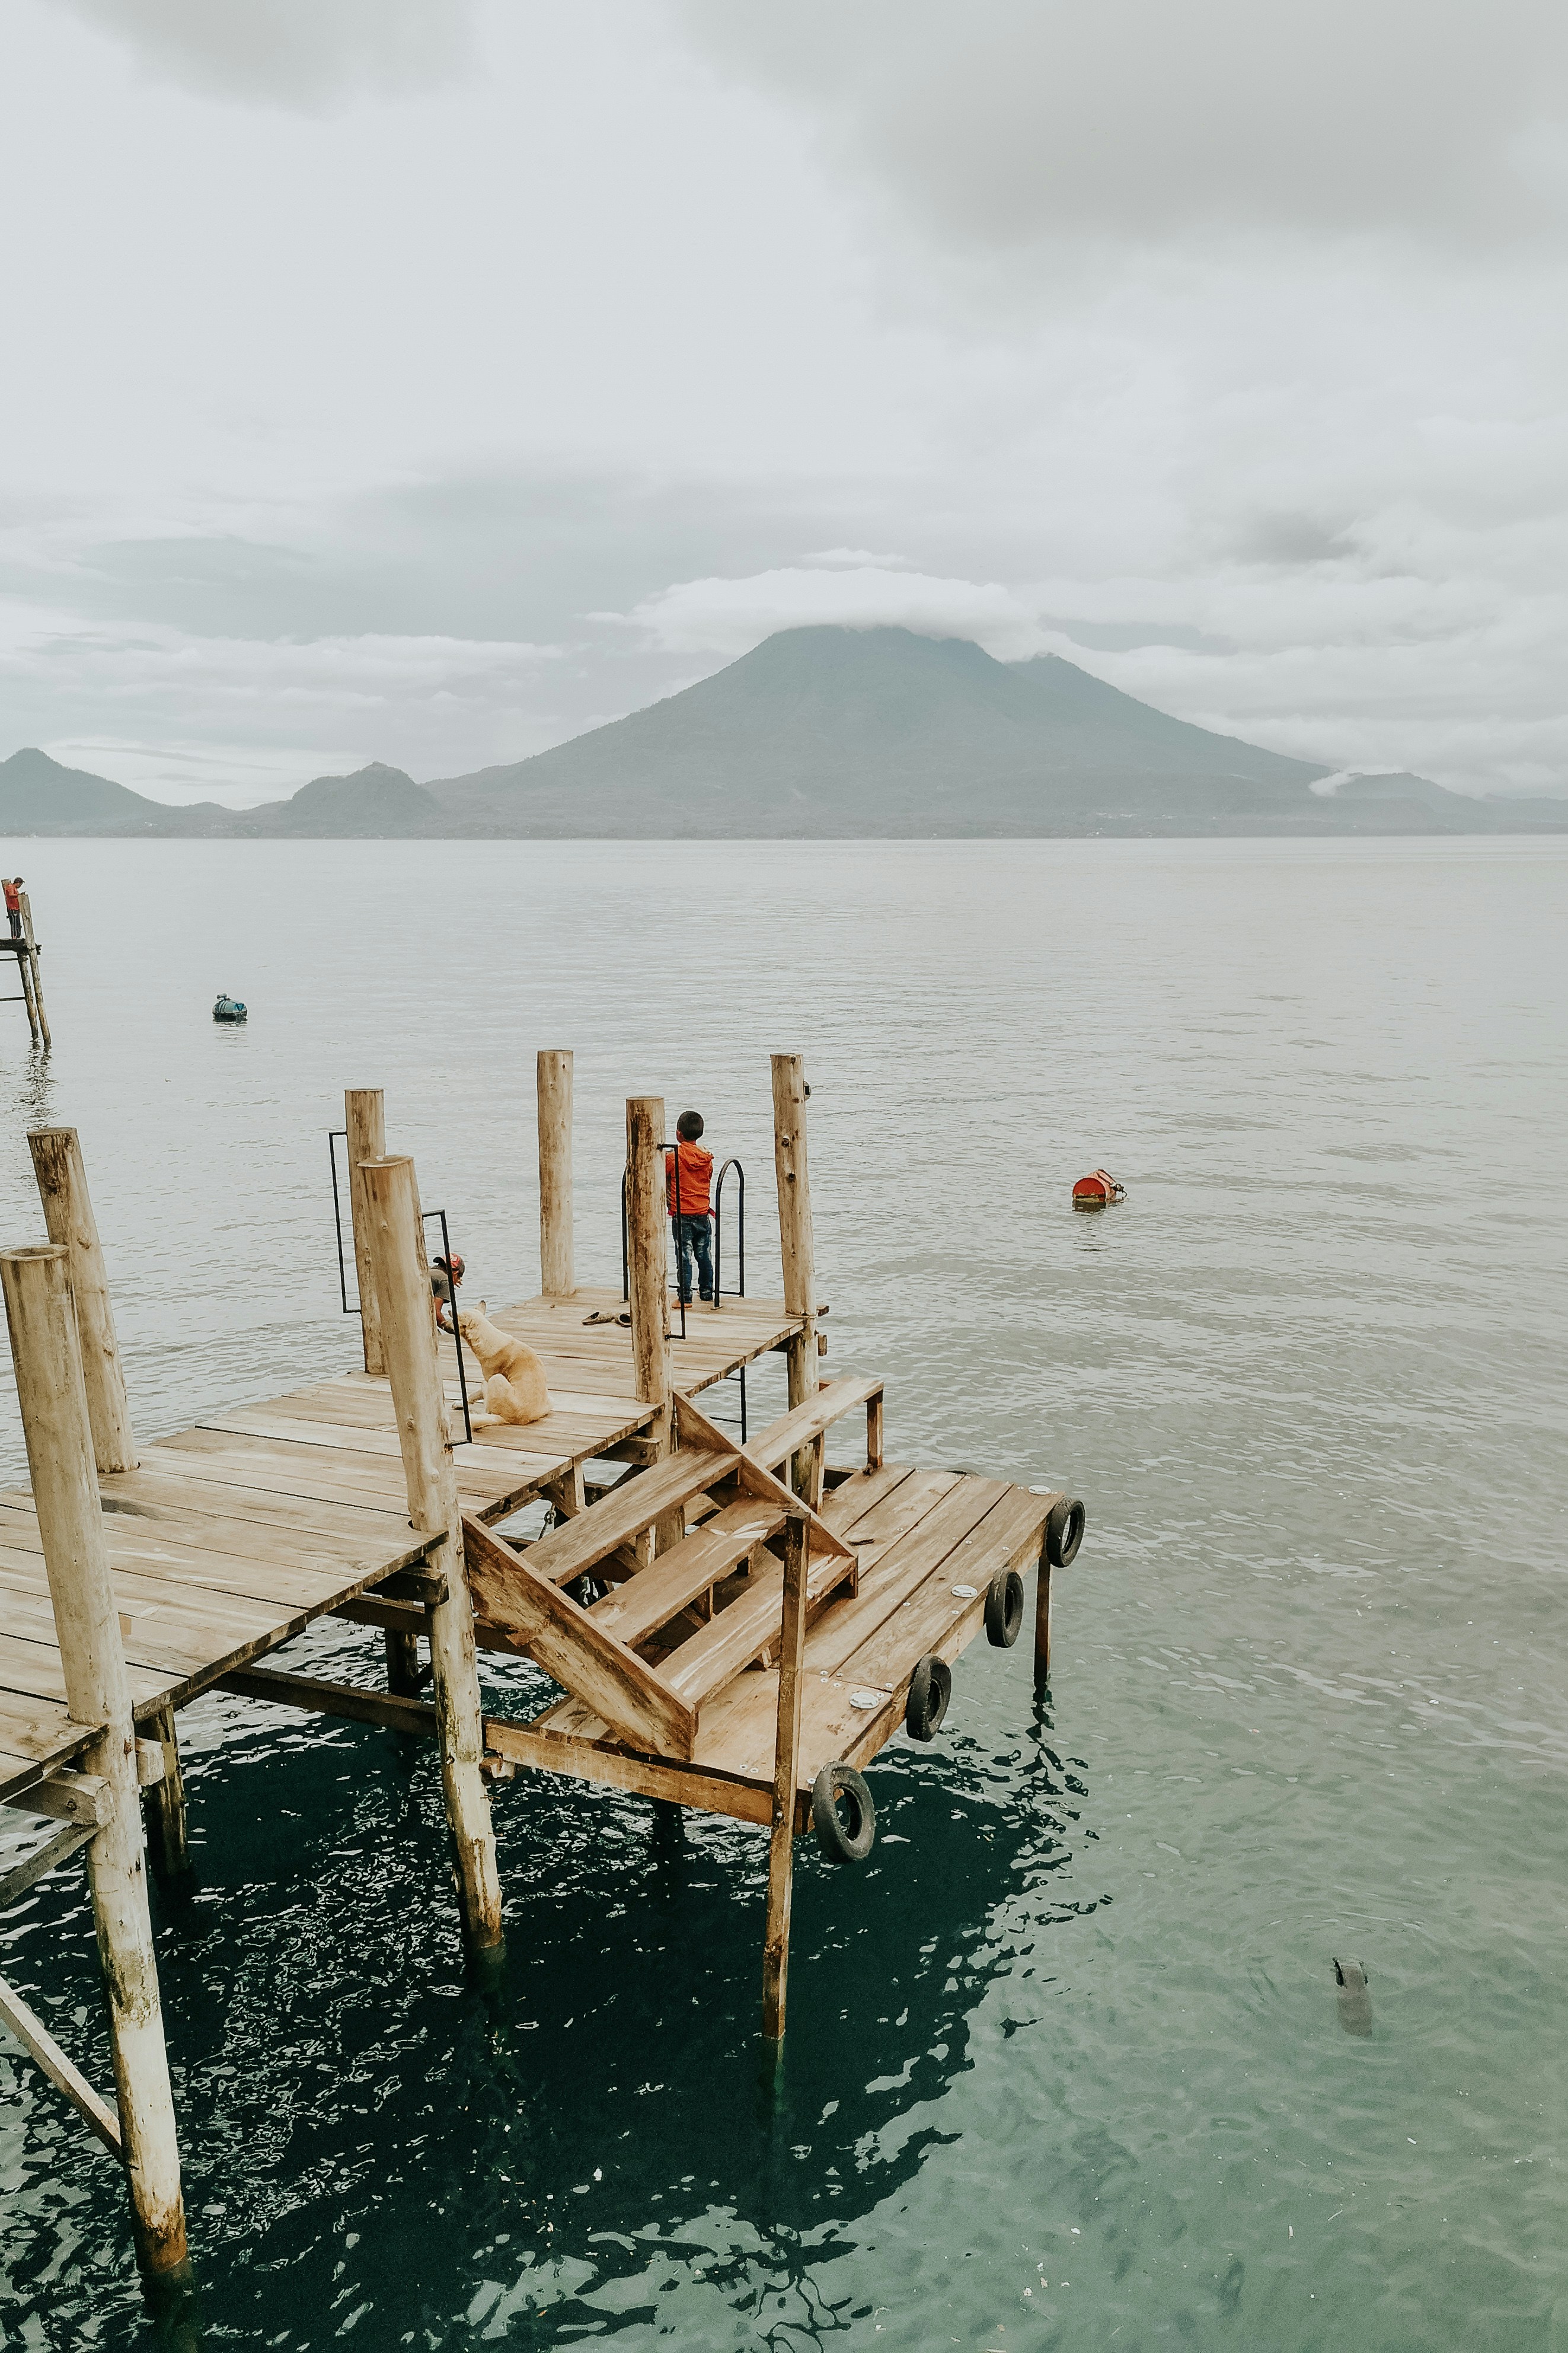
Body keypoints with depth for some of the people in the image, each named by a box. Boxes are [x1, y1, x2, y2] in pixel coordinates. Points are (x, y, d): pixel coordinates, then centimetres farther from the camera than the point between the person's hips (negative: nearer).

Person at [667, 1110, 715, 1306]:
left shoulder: (673, 1156, -10)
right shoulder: (707, 1157, 1)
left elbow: (663, 1178, 1)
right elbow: (708, 1180, 10)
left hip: (681, 1214, -4)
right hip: (703, 1214, 4)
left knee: (684, 1256, 0)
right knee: (705, 1256, 13)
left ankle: (685, 1297, 1)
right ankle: (707, 1293, 22)